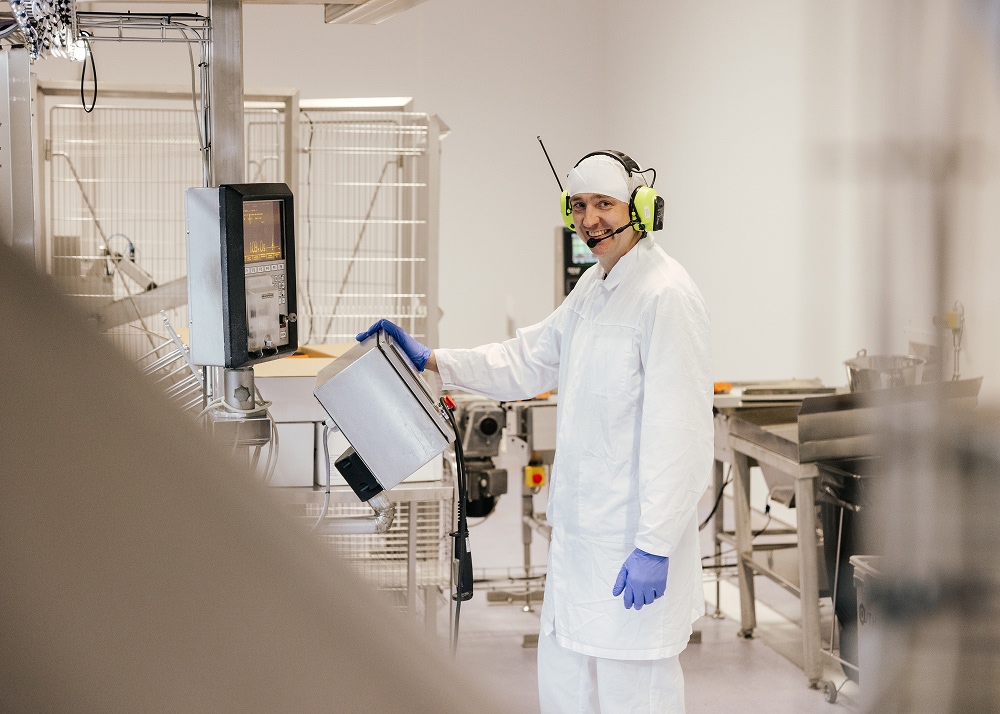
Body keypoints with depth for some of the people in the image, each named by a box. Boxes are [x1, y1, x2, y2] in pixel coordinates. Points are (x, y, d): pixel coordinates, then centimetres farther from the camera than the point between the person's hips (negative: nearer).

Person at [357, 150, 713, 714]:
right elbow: (530, 360, 24)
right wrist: (431, 360, 15)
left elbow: (677, 433, -21)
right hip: (580, 530, 9)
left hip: (636, 540, -9)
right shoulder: (595, 286, 14)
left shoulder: (666, 296, -17)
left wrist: (655, 545, -23)